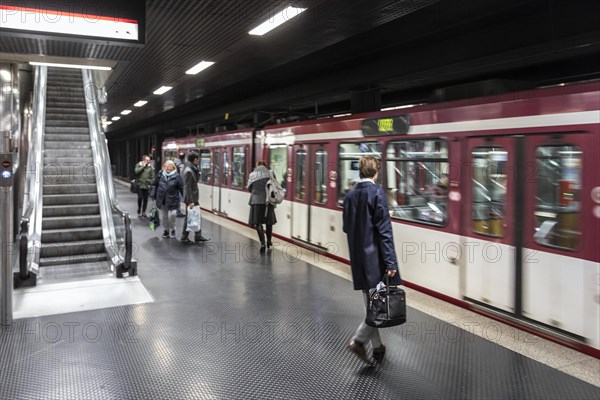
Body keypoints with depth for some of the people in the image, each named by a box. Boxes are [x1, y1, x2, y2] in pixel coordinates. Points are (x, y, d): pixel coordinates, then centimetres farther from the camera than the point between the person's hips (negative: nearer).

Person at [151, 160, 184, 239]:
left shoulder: (177, 176, -6)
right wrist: (153, 195, 6)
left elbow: (181, 188, -6)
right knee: (164, 216, 12)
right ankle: (166, 230, 30)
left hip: (172, 200, -3)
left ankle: (172, 229, 12)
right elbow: (154, 184, 10)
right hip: (161, 199, 3)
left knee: (172, 214, -13)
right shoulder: (160, 174, 2)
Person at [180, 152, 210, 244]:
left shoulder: (193, 169, 8)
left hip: (195, 198, 9)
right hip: (191, 199, -9)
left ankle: (198, 236, 24)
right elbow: (187, 187, -22)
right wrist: (190, 201, -23)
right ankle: (184, 238, 14)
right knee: (189, 218, 2)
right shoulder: (188, 171, -20)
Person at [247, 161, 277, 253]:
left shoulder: (252, 175, 2)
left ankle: (262, 243, -11)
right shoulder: (270, 174, 2)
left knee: (258, 223, 3)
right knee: (269, 222, 17)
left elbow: (249, 188, 8)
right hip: (268, 200, 1)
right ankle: (269, 242, 28)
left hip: (256, 200, -1)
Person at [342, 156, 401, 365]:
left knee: (370, 303, 15)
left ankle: (377, 347, 24)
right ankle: (359, 340, -5)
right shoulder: (377, 192, -12)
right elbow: (384, 230, -17)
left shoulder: (350, 194, 7)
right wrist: (390, 262, -16)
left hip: (358, 257, 7)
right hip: (375, 257, -7)